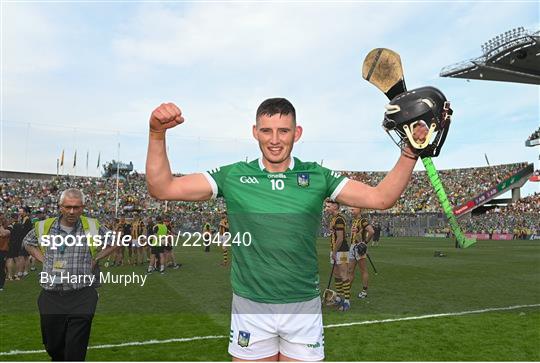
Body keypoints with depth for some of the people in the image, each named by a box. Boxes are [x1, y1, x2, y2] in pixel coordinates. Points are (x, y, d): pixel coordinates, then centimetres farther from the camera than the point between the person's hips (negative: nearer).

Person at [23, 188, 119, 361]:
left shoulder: (93, 227, -4)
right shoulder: (44, 226, 1)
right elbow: (28, 243, 22)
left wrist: (96, 258, 1)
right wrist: (42, 259, 8)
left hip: (82, 297, -3)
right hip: (51, 297, 3)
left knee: (76, 352, -1)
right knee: (52, 346, 18)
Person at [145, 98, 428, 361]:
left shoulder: (317, 177, -1)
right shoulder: (233, 176, -4)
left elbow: (381, 197, -4)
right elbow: (161, 188, -8)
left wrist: (410, 151, -14)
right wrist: (157, 134, -20)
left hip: (304, 307, 1)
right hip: (250, 307, 0)